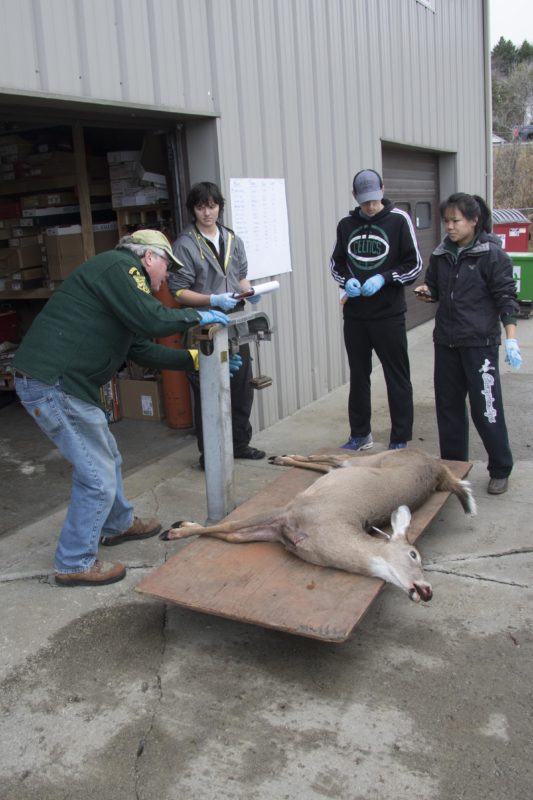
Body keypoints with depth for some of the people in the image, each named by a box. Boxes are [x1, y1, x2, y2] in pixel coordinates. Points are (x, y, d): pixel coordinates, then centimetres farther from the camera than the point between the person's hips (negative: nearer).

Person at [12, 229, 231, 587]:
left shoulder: (119, 277, 23)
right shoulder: (118, 266, -8)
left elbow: (143, 350, 21)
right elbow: (150, 319, -20)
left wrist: (197, 358, 19)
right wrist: (196, 315, -4)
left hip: (58, 382, 11)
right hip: (52, 383, -11)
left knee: (108, 458, 24)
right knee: (98, 476, -3)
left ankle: (119, 524, 45)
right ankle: (75, 564, 12)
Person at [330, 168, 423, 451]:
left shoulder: (399, 220, -4)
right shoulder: (346, 224, 7)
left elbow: (414, 264, -3)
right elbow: (336, 263, 14)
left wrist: (384, 278, -17)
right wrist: (346, 280, -7)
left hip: (389, 314, -4)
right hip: (355, 314, 4)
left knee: (397, 378, 2)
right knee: (358, 375, 13)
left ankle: (400, 440, 12)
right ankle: (360, 434, 27)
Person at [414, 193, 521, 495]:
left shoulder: (491, 254, -7)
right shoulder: (442, 254, 10)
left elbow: (506, 297, -8)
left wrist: (511, 339, -16)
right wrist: (426, 292, -2)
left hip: (480, 343, -6)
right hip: (446, 342, 6)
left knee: (486, 408, -3)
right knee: (448, 405, 12)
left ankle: (501, 470, 13)